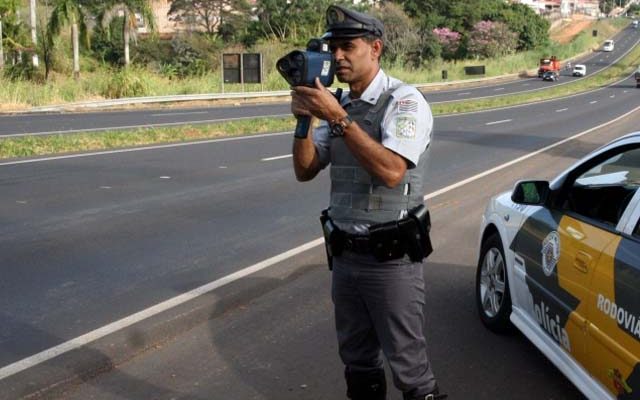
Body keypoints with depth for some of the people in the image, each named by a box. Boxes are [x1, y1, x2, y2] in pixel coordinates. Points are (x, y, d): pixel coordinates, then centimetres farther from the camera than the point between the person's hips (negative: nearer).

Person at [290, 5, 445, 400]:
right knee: (359, 363, 18)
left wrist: (337, 117, -25)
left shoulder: (404, 100, -11)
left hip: (391, 260, -7)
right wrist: (305, 119, -10)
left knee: (408, 365, 1)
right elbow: (305, 171, 6)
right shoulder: (339, 105, 10)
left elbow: (390, 171, -26)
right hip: (344, 256, 7)